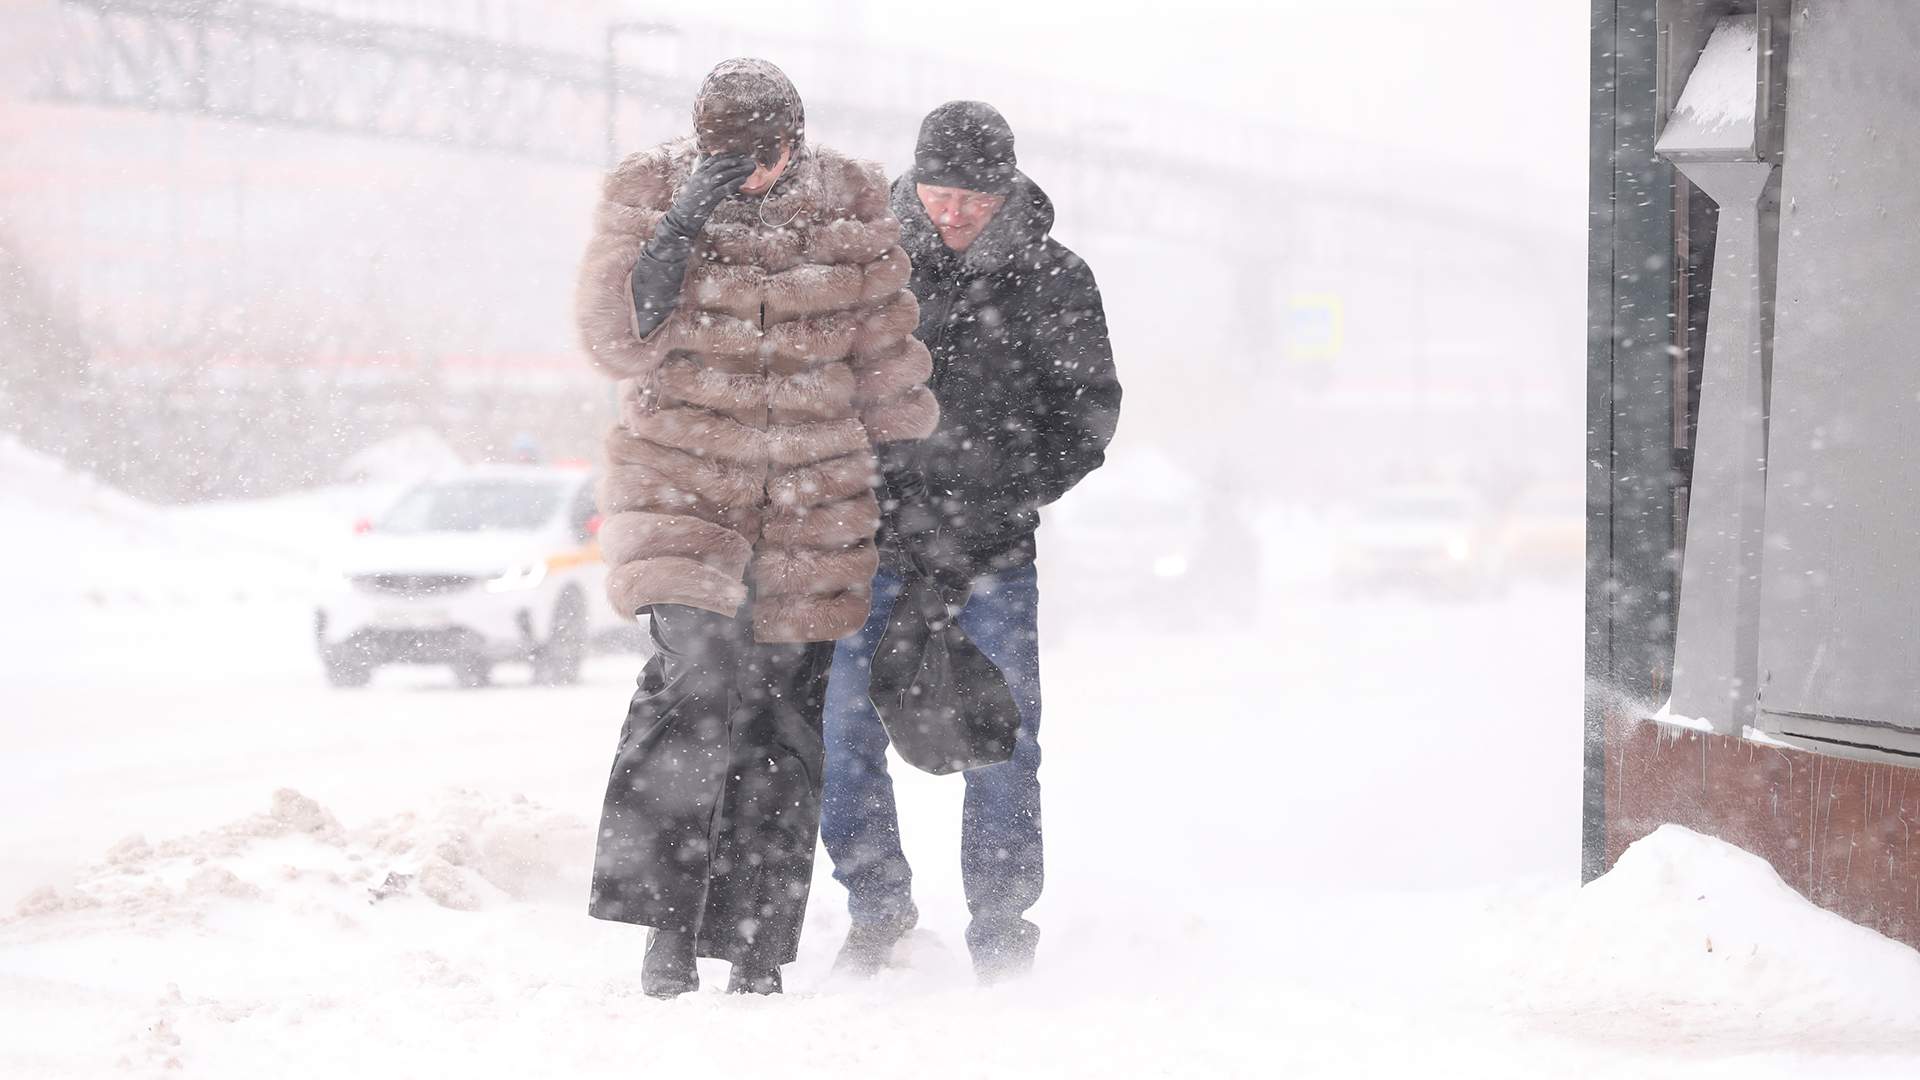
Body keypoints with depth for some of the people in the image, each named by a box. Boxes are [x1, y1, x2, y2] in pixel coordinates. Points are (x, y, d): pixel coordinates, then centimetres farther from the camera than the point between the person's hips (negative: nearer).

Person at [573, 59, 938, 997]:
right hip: (681, 488, -3)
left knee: (785, 724, 4)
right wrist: (679, 227, -21)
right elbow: (618, 341, -12)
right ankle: (667, 927, -17)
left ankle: (757, 953, 11)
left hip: (813, 505, 3)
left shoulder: (850, 206, 2)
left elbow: (884, 357, 12)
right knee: (700, 681, -23)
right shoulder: (649, 195, -3)